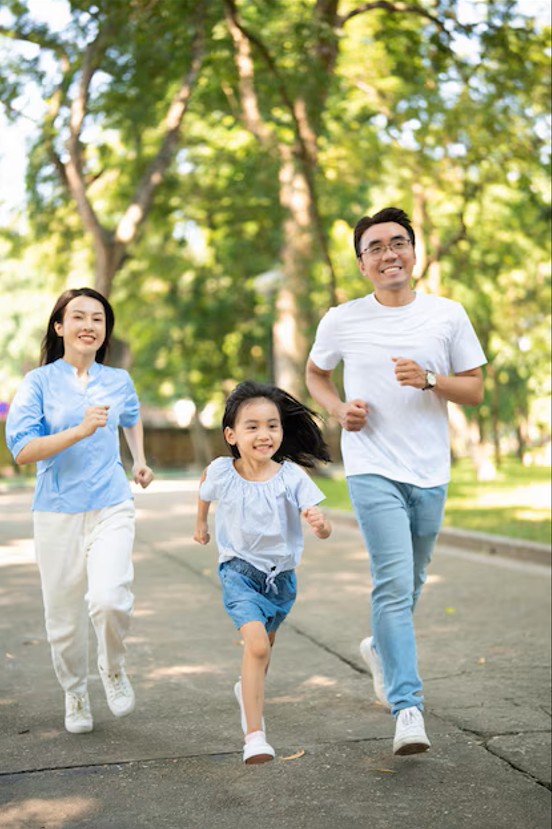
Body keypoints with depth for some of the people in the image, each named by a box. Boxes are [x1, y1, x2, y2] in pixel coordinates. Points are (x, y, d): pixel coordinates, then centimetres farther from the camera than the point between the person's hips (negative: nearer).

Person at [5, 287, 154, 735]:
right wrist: (80, 430, -22)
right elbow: (22, 449, -14)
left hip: (111, 508, 1)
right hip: (57, 512, -1)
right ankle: (75, 694, 33)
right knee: (64, 615, 6)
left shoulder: (118, 380, 7)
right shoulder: (39, 382, -3)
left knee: (109, 599, -20)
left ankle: (114, 668, 11)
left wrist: (140, 461, 22)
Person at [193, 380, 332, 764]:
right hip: (239, 569, -2)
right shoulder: (221, 472, -14)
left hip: (280, 574, 2)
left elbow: (320, 522, -25)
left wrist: (321, 525, -48)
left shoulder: (292, 477, -18)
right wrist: (201, 523, 26)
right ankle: (254, 735, -17)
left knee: (263, 646, 22)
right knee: (256, 644, -22)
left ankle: (249, 690, 55)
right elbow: (205, 491, 11)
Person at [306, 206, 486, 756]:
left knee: (410, 584, 16)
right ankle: (407, 709, -12)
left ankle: (380, 648, 46)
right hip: (372, 469, -2)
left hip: (430, 472, 3)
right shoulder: (341, 321, -1)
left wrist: (429, 379, -17)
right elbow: (315, 373, 16)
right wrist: (338, 409, -4)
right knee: (394, 582, -15)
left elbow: (475, 389, 3)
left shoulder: (448, 315, 0)